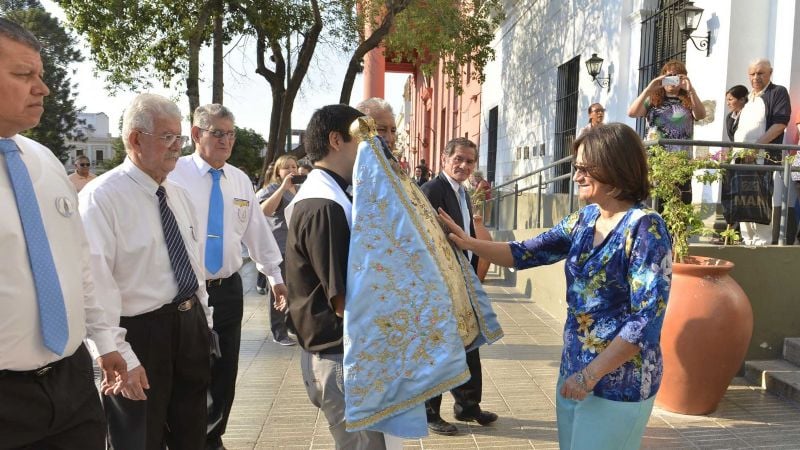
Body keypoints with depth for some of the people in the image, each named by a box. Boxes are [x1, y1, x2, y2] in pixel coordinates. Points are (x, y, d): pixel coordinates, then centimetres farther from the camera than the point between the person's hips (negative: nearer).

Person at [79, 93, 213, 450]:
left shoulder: (178, 195, 9)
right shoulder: (101, 197, -16)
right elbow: (96, 283, -21)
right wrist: (119, 354, -23)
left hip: (191, 326, 7)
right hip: (140, 333, -7)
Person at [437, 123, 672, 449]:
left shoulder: (644, 227, -17)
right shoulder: (584, 219, 4)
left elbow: (647, 318, -21)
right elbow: (525, 253, 8)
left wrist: (592, 373, -19)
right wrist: (470, 243, -5)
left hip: (618, 380, -7)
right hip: (574, 368, 7)